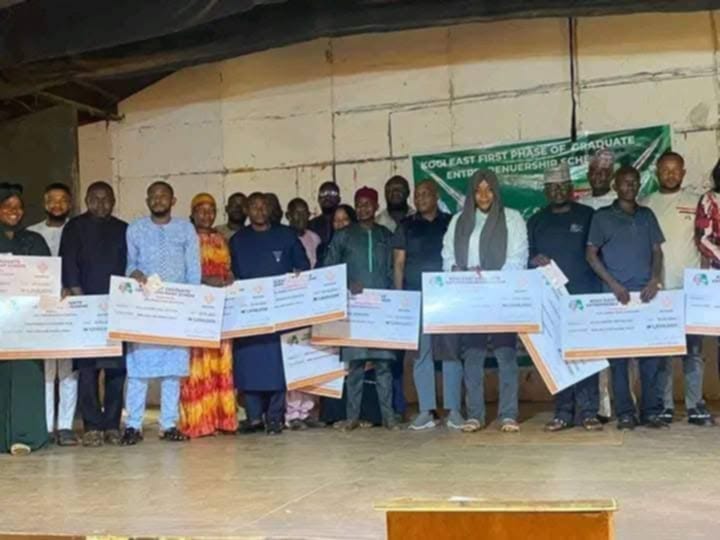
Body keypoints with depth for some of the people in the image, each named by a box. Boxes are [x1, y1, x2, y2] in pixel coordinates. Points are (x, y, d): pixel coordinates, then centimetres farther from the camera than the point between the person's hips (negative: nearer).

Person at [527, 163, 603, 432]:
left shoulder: (587, 216, 7)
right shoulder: (536, 222, 14)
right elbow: (525, 256, 14)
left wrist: (600, 288, -6)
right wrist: (534, 260, -9)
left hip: (584, 295, -2)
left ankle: (587, 411, 1)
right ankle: (563, 412, 7)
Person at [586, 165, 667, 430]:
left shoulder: (647, 215, 14)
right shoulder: (603, 217, 5)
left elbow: (657, 250, 12)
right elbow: (591, 254, 1)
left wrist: (655, 279, -5)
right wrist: (613, 284, -9)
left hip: (647, 294, 3)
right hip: (616, 295, -3)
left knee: (651, 351, 1)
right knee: (618, 354, -1)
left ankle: (651, 411, 7)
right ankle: (624, 413, 4)